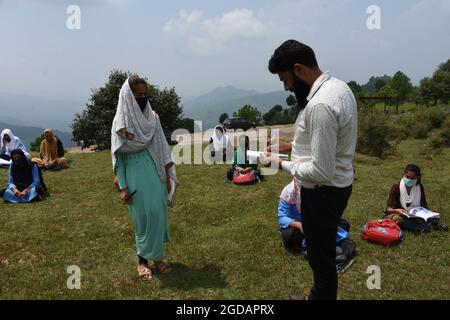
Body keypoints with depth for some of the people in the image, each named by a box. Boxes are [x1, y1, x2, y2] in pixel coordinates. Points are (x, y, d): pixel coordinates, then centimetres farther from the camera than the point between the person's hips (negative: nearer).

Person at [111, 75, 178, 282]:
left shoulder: (153, 117, 7)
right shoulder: (121, 122, -5)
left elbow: (162, 148, 9)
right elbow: (118, 156, -6)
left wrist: (167, 176, 6)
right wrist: (122, 187, -10)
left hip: (156, 174, 4)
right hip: (136, 176, -4)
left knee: (158, 215, 9)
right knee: (143, 217, 3)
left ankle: (156, 256, 25)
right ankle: (142, 260, 22)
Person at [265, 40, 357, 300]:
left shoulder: (320, 105, -29)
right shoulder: (337, 86, 3)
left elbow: (321, 172, -29)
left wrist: (282, 164, -15)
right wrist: (292, 146, 7)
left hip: (323, 191, -10)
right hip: (337, 184, 10)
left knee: (321, 255, 11)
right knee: (323, 251, 27)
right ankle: (318, 295, 48)